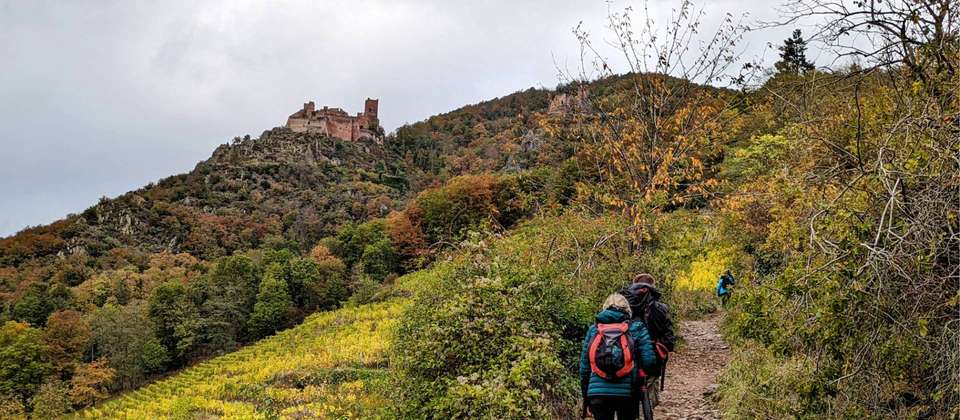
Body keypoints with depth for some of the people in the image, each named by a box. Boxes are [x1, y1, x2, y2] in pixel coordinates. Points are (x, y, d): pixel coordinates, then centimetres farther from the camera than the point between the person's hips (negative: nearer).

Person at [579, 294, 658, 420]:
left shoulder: (593, 330, 9)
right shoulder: (636, 328, 3)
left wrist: (586, 396, 18)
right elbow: (649, 361, -7)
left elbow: (584, 366, 10)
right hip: (627, 392, -1)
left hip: (597, 392, 1)